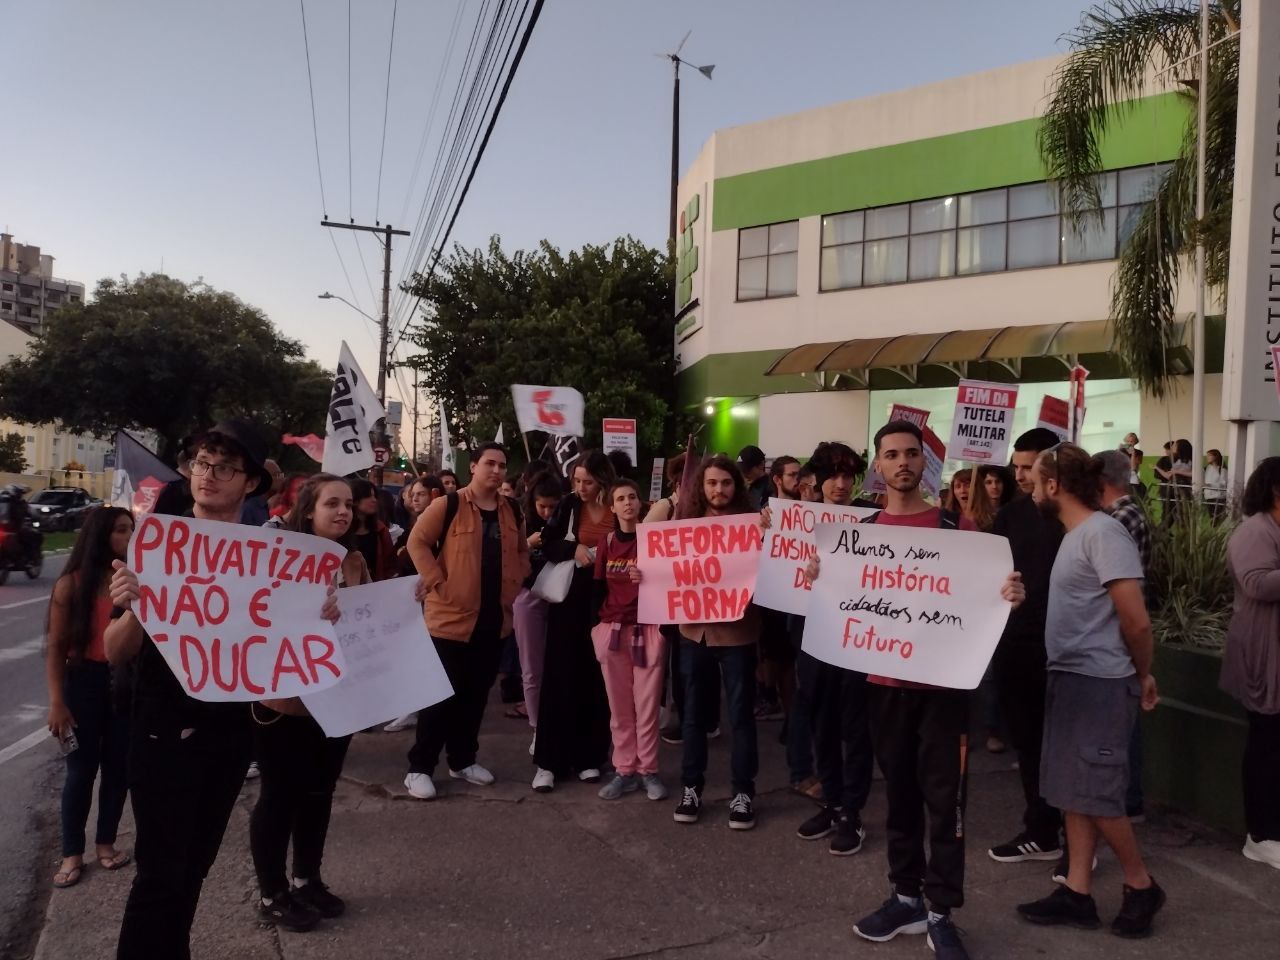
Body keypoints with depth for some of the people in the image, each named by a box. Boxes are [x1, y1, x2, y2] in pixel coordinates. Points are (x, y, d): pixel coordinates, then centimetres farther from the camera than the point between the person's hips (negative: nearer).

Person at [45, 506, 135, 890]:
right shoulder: (72, 584, -5)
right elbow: (55, 648, -4)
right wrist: (56, 701, -8)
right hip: (85, 682, -2)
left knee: (118, 767, 11)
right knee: (81, 770, 7)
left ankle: (106, 843, 29)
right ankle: (72, 853, 23)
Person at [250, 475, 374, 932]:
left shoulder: (354, 561, 6)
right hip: (285, 699, -6)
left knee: (320, 791, 17)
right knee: (280, 795, 7)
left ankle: (307, 880, 34)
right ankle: (271, 895, 23)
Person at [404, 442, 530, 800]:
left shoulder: (511, 511, 9)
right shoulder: (448, 505, -9)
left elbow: (522, 550, 23)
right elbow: (417, 542, -8)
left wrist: (515, 582, 9)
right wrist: (437, 583, -13)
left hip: (494, 618, 6)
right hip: (451, 615, -6)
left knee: (476, 693, 13)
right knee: (442, 694, -1)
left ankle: (462, 760, 27)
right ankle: (419, 767, 10)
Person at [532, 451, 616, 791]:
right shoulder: (569, 506, 1)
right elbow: (547, 545, 2)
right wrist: (574, 548, -16)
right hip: (570, 600, 0)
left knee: (597, 679, 5)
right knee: (561, 677, 0)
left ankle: (589, 756, 18)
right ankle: (550, 760, 6)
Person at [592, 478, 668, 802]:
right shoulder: (606, 543, 8)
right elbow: (598, 587, 12)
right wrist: (595, 624, 6)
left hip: (648, 629, -2)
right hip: (611, 630, 3)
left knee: (646, 704, 0)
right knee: (619, 705, 6)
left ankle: (648, 771, 12)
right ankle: (625, 771, 15)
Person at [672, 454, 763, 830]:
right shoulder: (687, 519, 6)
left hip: (736, 630, -3)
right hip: (695, 627, 3)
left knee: (741, 713, 6)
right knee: (693, 711, 12)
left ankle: (743, 791, 18)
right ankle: (691, 786, 25)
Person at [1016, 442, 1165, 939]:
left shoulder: (1102, 532, -17)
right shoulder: (1074, 535, 12)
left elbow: (1136, 621, -19)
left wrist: (1142, 675, -4)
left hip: (1099, 684, -9)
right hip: (1070, 678, 9)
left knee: (1096, 793, 0)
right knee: (1073, 791, 12)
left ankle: (1141, 887, 20)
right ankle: (1077, 893, 20)